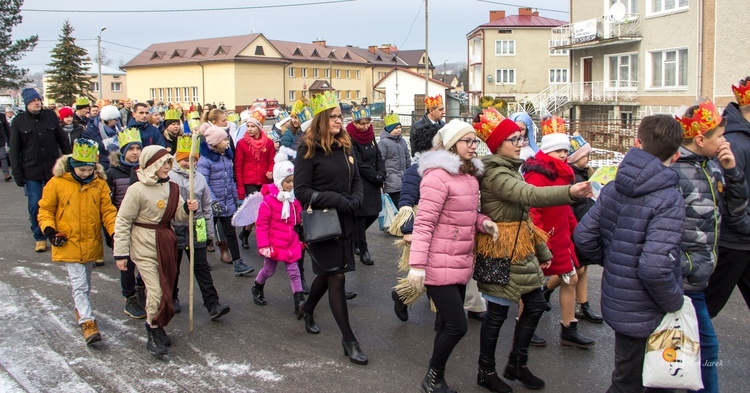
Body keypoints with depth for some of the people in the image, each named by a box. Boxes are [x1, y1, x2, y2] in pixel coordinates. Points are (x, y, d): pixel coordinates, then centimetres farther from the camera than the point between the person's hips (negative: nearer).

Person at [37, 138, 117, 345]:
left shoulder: (99, 183, -2)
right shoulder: (57, 183, -9)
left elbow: (107, 210, 0)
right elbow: (45, 209, 1)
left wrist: (115, 232, -13)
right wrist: (49, 229, -14)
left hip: (91, 243, 3)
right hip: (68, 243, -3)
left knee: (85, 283, 18)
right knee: (79, 283, -7)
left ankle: (81, 309, 39)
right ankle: (87, 322, -5)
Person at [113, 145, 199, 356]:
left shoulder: (171, 188, 3)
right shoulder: (137, 190, -15)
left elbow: (178, 216, 12)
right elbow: (123, 222, -12)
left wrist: (187, 208, -11)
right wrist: (121, 253, -12)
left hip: (167, 243, 6)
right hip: (144, 246, -6)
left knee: (165, 286, 12)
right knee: (156, 290, -9)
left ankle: (156, 327, 30)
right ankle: (154, 333, 8)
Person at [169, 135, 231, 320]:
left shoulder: (200, 178, 6)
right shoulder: (169, 178, -7)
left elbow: (207, 207, 12)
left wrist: (210, 232, 12)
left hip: (196, 229, 2)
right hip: (174, 229, -2)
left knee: (202, 268, -1)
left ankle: (212, 304, -3)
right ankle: (172, 298, 33)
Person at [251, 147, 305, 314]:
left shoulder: (294, 199, 3)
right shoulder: (269, 200, -17)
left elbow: (298, 220, 18)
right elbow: (261, 225, -16)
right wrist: (263, 245, -17)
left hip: (291, 243, 5)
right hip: (274, 243, -4)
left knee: (294, 271, 2)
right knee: (269, 270, 14)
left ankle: (299, 302, 3)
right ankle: (257, 289, 43)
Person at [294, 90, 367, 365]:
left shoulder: (344, 146, 9)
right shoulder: (308, 149, -10)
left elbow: (356, 180, 17)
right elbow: (302, 191, -13)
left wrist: (355, 201, -4)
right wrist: (338, 201, -20)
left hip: (345, 221, 7)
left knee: (328, 272, 19)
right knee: (336, 276, -5)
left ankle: (307, 310, 46)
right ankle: (348, 339, 3)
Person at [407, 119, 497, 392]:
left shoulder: (469, 175, 11)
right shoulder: (438, 175, -16)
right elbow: (423, 223, -20)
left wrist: (482, 221, 0)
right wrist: (417, 265, -24)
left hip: (460, 264, 9)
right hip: (439, 265, -9)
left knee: (450, 325, 14)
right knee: (457, 326, -6)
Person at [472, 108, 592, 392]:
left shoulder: (511, 169, 14)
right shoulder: (494, 173, -17)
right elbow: (530, 195, -35)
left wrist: (542, 250, 17)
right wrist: (570, 192, -48)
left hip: (521, 250, 10)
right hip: (501, 251, -10)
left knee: (535, 304, 14)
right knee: (497, 313, 1)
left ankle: (517, 364, 29)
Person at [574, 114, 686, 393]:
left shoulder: (613, 188, 1)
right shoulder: (668, 199, -22)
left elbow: (584, 236, 4)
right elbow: (655, 268, -30)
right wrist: (674, 303, -14)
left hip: (615, 303, 7)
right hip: (644, 315, -7)